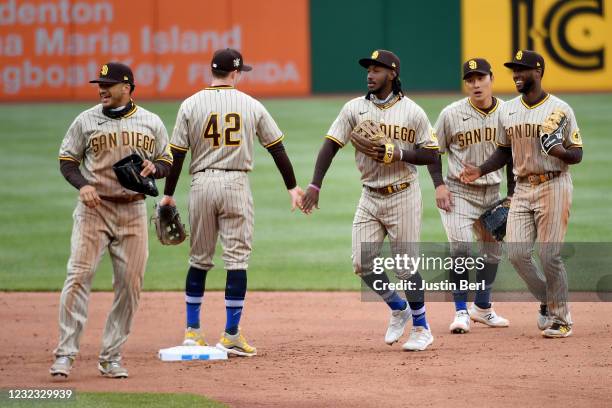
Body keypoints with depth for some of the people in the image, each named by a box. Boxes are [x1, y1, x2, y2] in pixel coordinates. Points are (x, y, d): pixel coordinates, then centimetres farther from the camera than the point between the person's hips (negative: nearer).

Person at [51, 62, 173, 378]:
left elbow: (167, 162, 13)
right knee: (79, 277, -12)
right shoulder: (86, 120, 2)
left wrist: (153, 168, -10)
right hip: (93, 208, -2)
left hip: (133, 211, 2)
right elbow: (67, 160, 6)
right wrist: (82, 185, -13)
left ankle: (111, 357, 11)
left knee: (130, 285, 1)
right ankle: (65, 354, -10)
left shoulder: (151, 123, 6)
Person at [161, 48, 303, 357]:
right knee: (237, 259, 1)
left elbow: (177, 154, 0)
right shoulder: (251, 105, 3)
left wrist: (168, 194, 6)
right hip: (236, 184, -1)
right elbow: (277, 148, 6)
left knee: (199, 259, 12)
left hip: (202, 184, 1)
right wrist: (292, 187, 13)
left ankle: (192, 331, 14)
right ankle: (231, 335, -2)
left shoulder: (191, 105, 1)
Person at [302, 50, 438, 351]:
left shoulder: (413, 112, -5)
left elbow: (431, 154, -2)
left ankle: (421, 329, 13)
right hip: (370, 197, 4)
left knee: (406, 266, -3)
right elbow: (331, 145, -3)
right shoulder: (355, 108, 1)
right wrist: (315, 185, -14)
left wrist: (400, 153, -20)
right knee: (363, 264, -2)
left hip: (403, 196, -4)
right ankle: (398, 309, 22)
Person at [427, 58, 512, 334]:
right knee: (461, 249, -16)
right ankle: (461, 312, -7)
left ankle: (482, 307, 30)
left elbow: (511, 155, 8)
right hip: (458, 193, -4)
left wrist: (512, 194, 6)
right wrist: (439, 185, -11)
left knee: (492, 251, 13)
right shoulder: (451, 114, -10)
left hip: (492, 194, 4)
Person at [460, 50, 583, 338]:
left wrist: (560, 151, -25)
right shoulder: (508, 111, 10)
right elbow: (504, 151, 18)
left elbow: (577, 155, -3)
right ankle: (547, 300, 19)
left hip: (553, 187, -5)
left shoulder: (560, 109, -5)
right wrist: (480, 171, 2)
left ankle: (560, 318, 8)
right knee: (517, 253, -4)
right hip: (522, 188, 5)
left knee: (549, 255, -7)